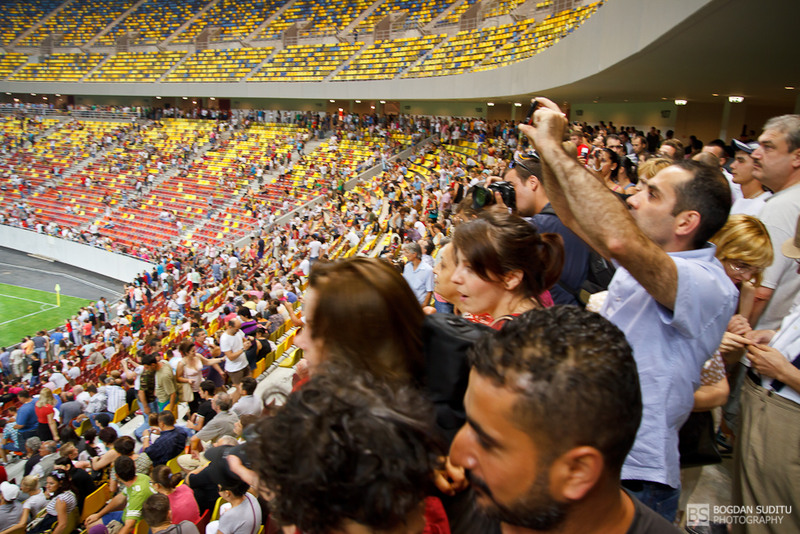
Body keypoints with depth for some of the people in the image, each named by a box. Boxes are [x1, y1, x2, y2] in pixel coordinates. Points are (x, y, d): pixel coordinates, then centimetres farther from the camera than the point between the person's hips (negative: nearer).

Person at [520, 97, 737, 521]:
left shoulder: (709, 286, -24)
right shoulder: (645, 260, 4)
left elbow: (621, 241, -42)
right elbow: (574, 217, 8)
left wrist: (555, 150, -35)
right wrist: (546, 150, -4)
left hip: (635, 475, -8)